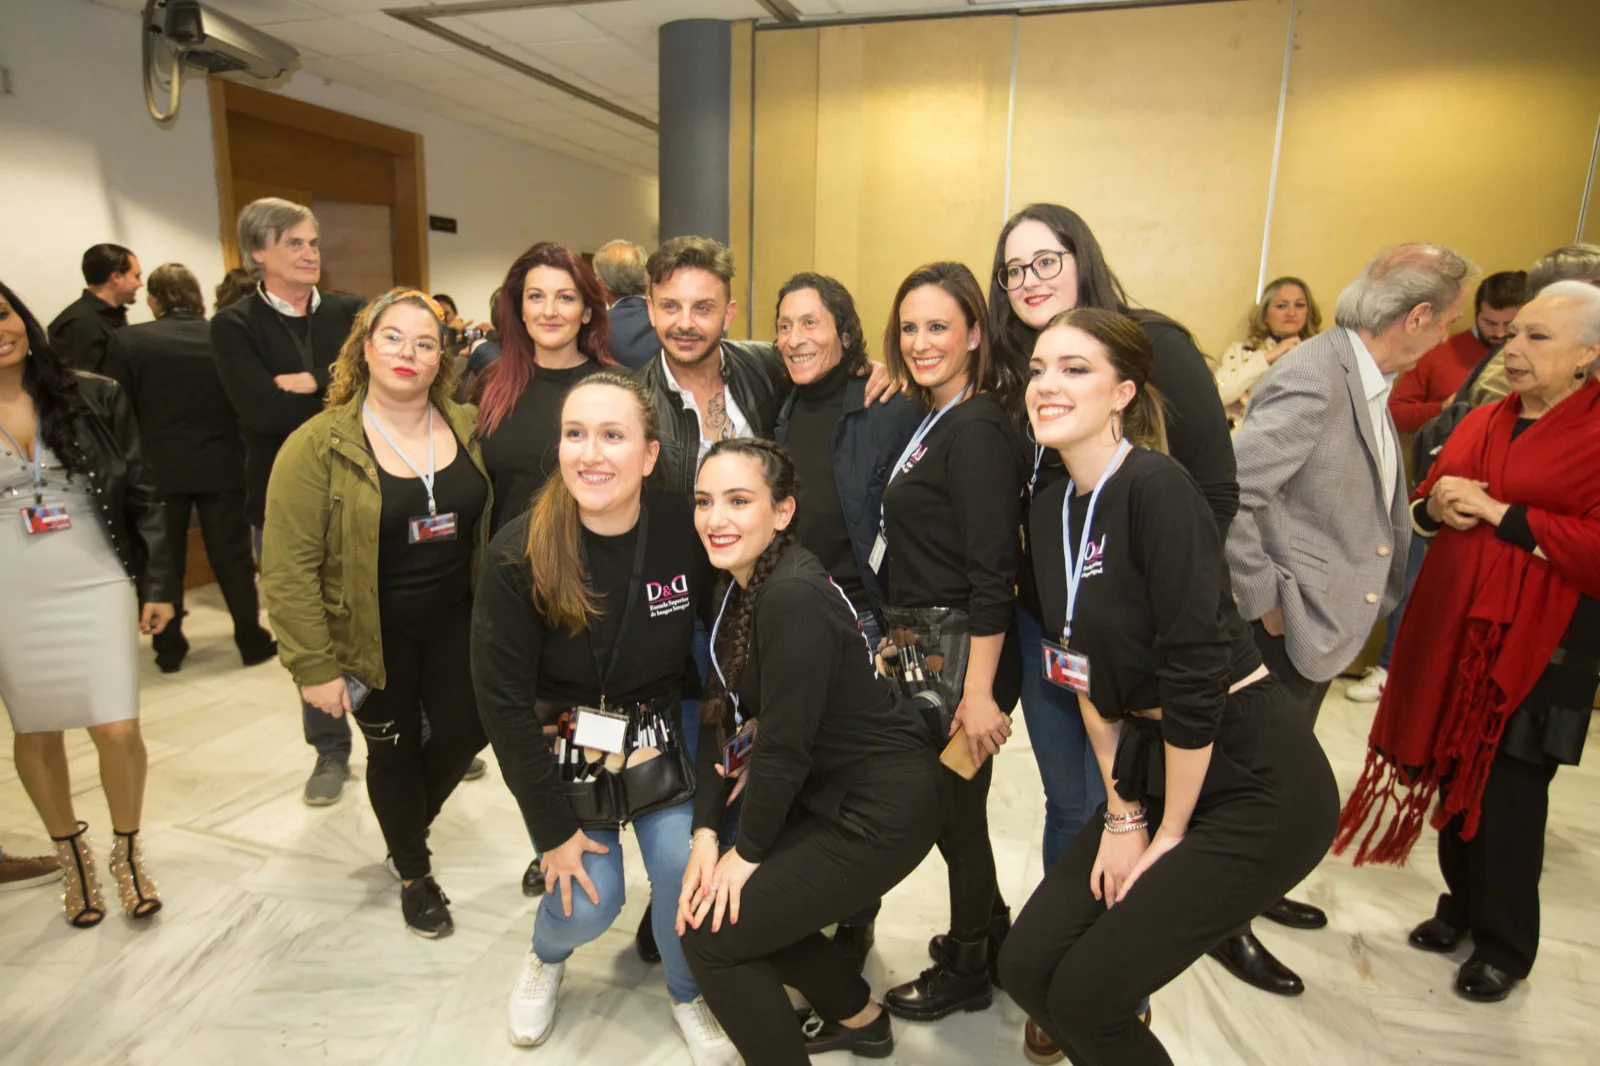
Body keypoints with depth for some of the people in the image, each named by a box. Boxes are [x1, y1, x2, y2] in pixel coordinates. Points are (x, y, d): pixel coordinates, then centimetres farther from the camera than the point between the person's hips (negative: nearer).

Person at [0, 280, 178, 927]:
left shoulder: (94, 398, 0)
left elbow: (141, 495, 3)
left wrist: (159, 584, 0)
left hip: (96, 588, -1)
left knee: (117, 730, -4)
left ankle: (127, 850, 21)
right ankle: (71, 856, 32)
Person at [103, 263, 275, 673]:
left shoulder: (128, 340, -7)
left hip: (159, 468, 0)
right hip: (222, 465, 0)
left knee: (164, 558, 12)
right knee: (232, 556, 7)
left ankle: (169, 648, 19)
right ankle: (252, 641, 12)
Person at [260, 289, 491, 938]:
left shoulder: (469, 429, -3)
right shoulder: (319, 447, -14)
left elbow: (494, 524, 6)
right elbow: (288, 568, -14)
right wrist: (314, 666, -15)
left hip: (455, 622, 3)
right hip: (371, 636, -3)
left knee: (467, 729, 9)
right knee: (395, 750, 13)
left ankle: (408, 826, 43)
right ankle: (413, 874, 39)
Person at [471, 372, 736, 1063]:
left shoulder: (686, 533, -18)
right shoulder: (519, 554, -21)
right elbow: (502, 698, -15)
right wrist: (553, 827, -12)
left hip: (660, 740, 1)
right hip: (562, 749, -1)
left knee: (688, 876, -10)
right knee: (588, 902, -5)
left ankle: (686, 993, 26)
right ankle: (547, 959, 34)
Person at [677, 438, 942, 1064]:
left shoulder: (794, 597, -27)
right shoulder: (737, 586, 2)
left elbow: (785, 745, -23)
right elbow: (722, 716, 3)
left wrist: (747, 852, -9)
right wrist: (706, 832, -3)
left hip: (881, 813, -8)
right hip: (826, 794, 9)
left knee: (711, 933, -3)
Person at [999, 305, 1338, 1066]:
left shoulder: (1158, 488, -20)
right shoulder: (1051, 510, 4)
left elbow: (1196, 672, -21)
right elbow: (1090, 678, 7)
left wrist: (1168, 833, -10)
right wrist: (1122, 817, 5)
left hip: (1255, 781, -7)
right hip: (1154, 767, 7)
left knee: (1083, 994, -4)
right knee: (1025, 966, 4)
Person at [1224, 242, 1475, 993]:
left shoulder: (1365, 378, 6)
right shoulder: (1312, 380, -23)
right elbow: (1227, 495, -30)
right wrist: (1262, 601, -22)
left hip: (1325, 620, 9)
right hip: (1287, 626, -9)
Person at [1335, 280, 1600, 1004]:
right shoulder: (1482, 423, 12)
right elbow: (1424, 507, 20)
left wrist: (1498, 512, -17)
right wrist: (1437, 508, -2)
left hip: (1538, 643, -5)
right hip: (1452, 626, 5)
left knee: (1507, 793, 1)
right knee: (1454, 772, 12)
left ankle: (1504, 945, 20)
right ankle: (1462, 905, 32)